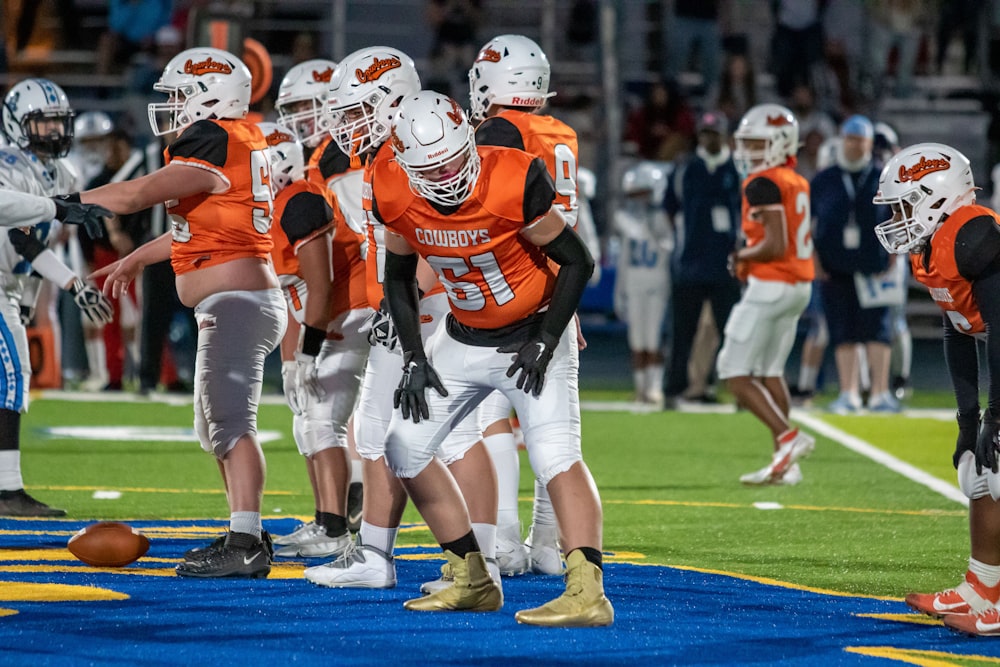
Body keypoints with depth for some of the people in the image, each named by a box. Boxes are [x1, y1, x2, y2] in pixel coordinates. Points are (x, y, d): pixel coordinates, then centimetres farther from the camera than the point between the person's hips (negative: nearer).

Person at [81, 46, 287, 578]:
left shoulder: (211, 142, -14)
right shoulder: (241, 144, 17)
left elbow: (136, 195, -16)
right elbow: (200, 229, 28)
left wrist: (70, 200, -4)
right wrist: (137, 259, 37)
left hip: (236, 303, -11)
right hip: (241, 304, 11)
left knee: (231, 422, -14)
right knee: (215, 427, 15)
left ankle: (244, 544, -18)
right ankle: (246, 535, 19)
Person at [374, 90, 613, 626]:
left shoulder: (514, 184, -27)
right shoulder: (396, 196, -13)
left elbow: (577, 261, -15)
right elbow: (398, 277, 6)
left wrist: (544, 344, -17)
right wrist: (414, 359, 0)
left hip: (532, 335, -6)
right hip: (464, 340, 6)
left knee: (554, 452, -23)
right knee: (405, 448, 4)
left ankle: (587, 593, -32)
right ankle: (473, 580, 13)